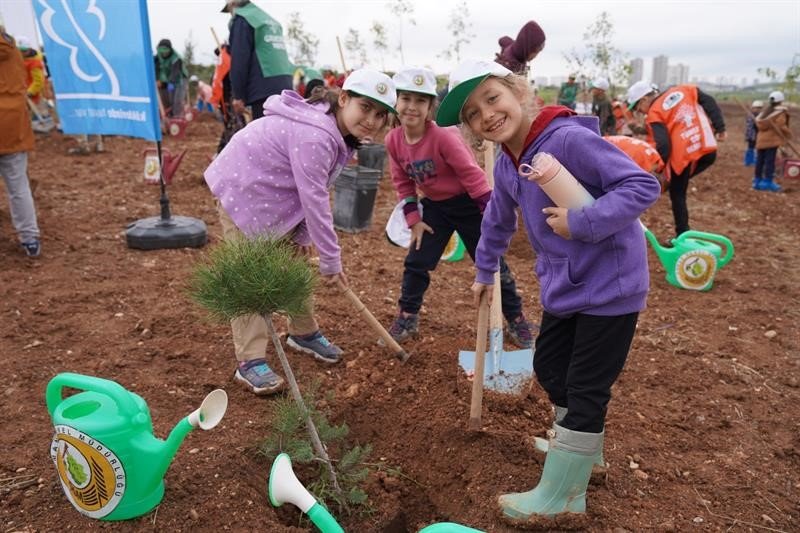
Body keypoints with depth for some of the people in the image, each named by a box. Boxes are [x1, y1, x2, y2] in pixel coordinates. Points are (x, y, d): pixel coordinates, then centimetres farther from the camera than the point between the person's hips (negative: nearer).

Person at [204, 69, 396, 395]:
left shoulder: (336, 131, -2)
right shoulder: (314, 137, -33)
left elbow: (317, 193, 2)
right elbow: (315, 200, -31)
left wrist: (303, 235, 0)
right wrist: (330, 259, -24)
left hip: (271, 193, 10)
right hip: (241, 193, -10)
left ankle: (304, 333, 33)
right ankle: (250, 362, -1)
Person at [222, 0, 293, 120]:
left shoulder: (242, 19, 1)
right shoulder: (271, 20, 26)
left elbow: (239, 59, -8)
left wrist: (238, 95, -8)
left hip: (263, 89, -8)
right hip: (284, 85, 8)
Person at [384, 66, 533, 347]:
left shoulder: (443, 136, -27)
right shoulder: (393, 140, -9)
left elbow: (472, 174, -24)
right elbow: (403, 183, 3)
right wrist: (413, 219, -2)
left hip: (468, 203, -5)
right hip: (435, 206, 5)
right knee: (416, 262, 6)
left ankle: (516, 320, 20)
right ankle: (407, 319, 24)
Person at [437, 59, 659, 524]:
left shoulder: (569, 138, -23)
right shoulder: (506, 167, 2)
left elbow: (643, 185, -24)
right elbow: (498, 223, 20)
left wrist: (581, 222, -31)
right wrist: (485, 272, 29)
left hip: (610, 283, -8)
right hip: (564, 284, 8)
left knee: (586, 389, 2)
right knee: (549, 366, 20)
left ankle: (559, 498, 18)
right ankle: (581, 446, 46)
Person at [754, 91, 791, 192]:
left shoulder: (765, 110, 13)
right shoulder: (780, 112, -7)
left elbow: (758, 123, 10)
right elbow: (781, 126, -13)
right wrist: (789, 134, 0)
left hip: (761, 139, 7)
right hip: (772, 139, -6)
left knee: (760, 160, 9)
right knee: (770, 161, -5)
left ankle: (757, 181, 14)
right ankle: (768, 182, -6)